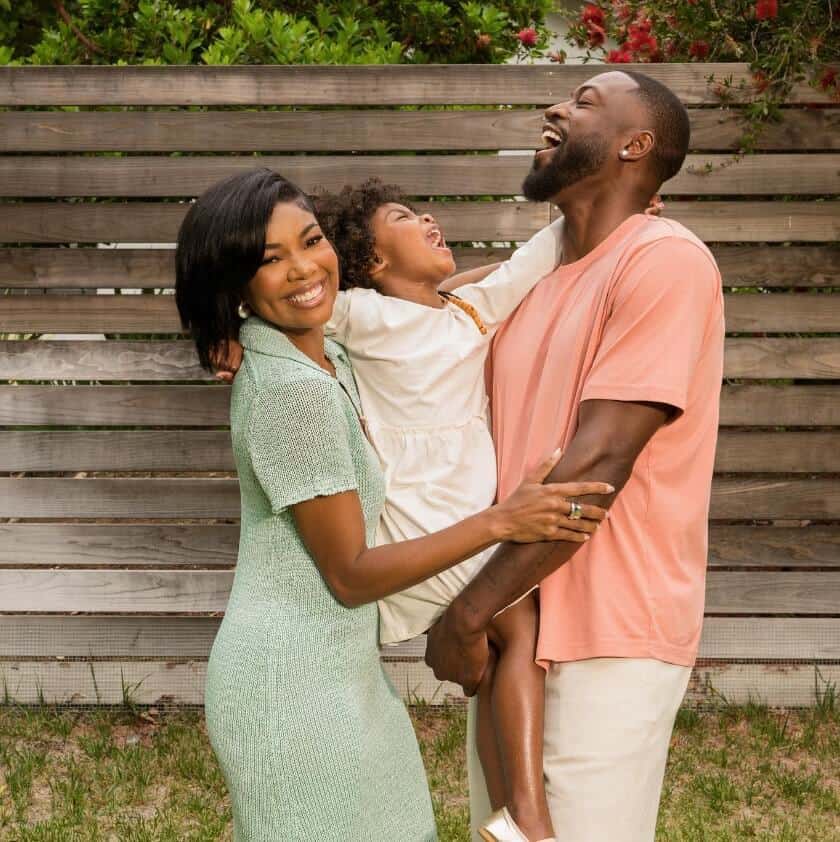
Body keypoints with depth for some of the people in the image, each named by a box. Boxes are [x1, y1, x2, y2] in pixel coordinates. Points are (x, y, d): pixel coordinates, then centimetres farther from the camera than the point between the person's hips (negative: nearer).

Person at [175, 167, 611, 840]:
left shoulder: (325, 359, 5)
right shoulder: (293, 391, -22)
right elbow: (350, 576, -19)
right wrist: (502, 521, -22)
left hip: (328, 667, 9)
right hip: (294, 684, -9)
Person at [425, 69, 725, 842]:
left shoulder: (664, 259, -12)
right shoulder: (535, 280, 13)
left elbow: (596, 466, -19)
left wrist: (466, 615, -16)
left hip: (608, 639, -7)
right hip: (512, 628, 8)